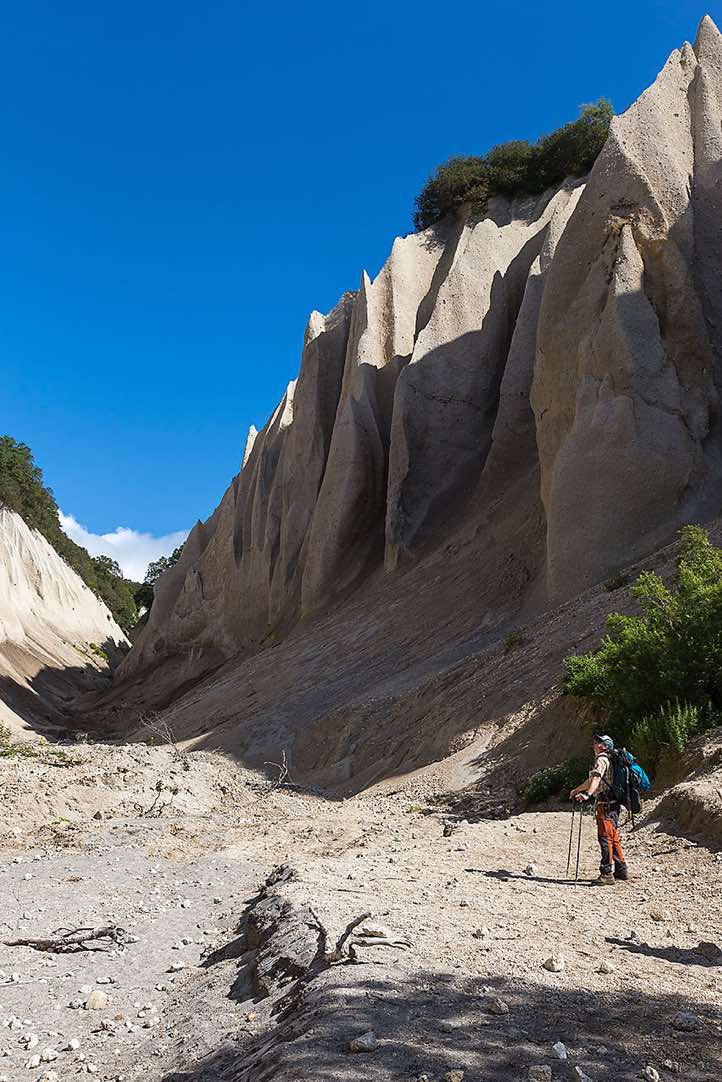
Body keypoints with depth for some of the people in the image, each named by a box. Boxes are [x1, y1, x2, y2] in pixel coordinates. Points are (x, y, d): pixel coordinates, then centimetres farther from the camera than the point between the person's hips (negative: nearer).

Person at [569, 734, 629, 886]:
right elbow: (591, 780, 38)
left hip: (606, 804, -10)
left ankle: (607, 874, -13)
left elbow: (596, 778, -28)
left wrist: (587, 794, -42)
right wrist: (577, 789, 48)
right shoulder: (607, 760, 24)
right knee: (613, 837, 17)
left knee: (605, 837, -11)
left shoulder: (601, 759, -8)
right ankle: (621, 870, 25)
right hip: (612, 804, 10)